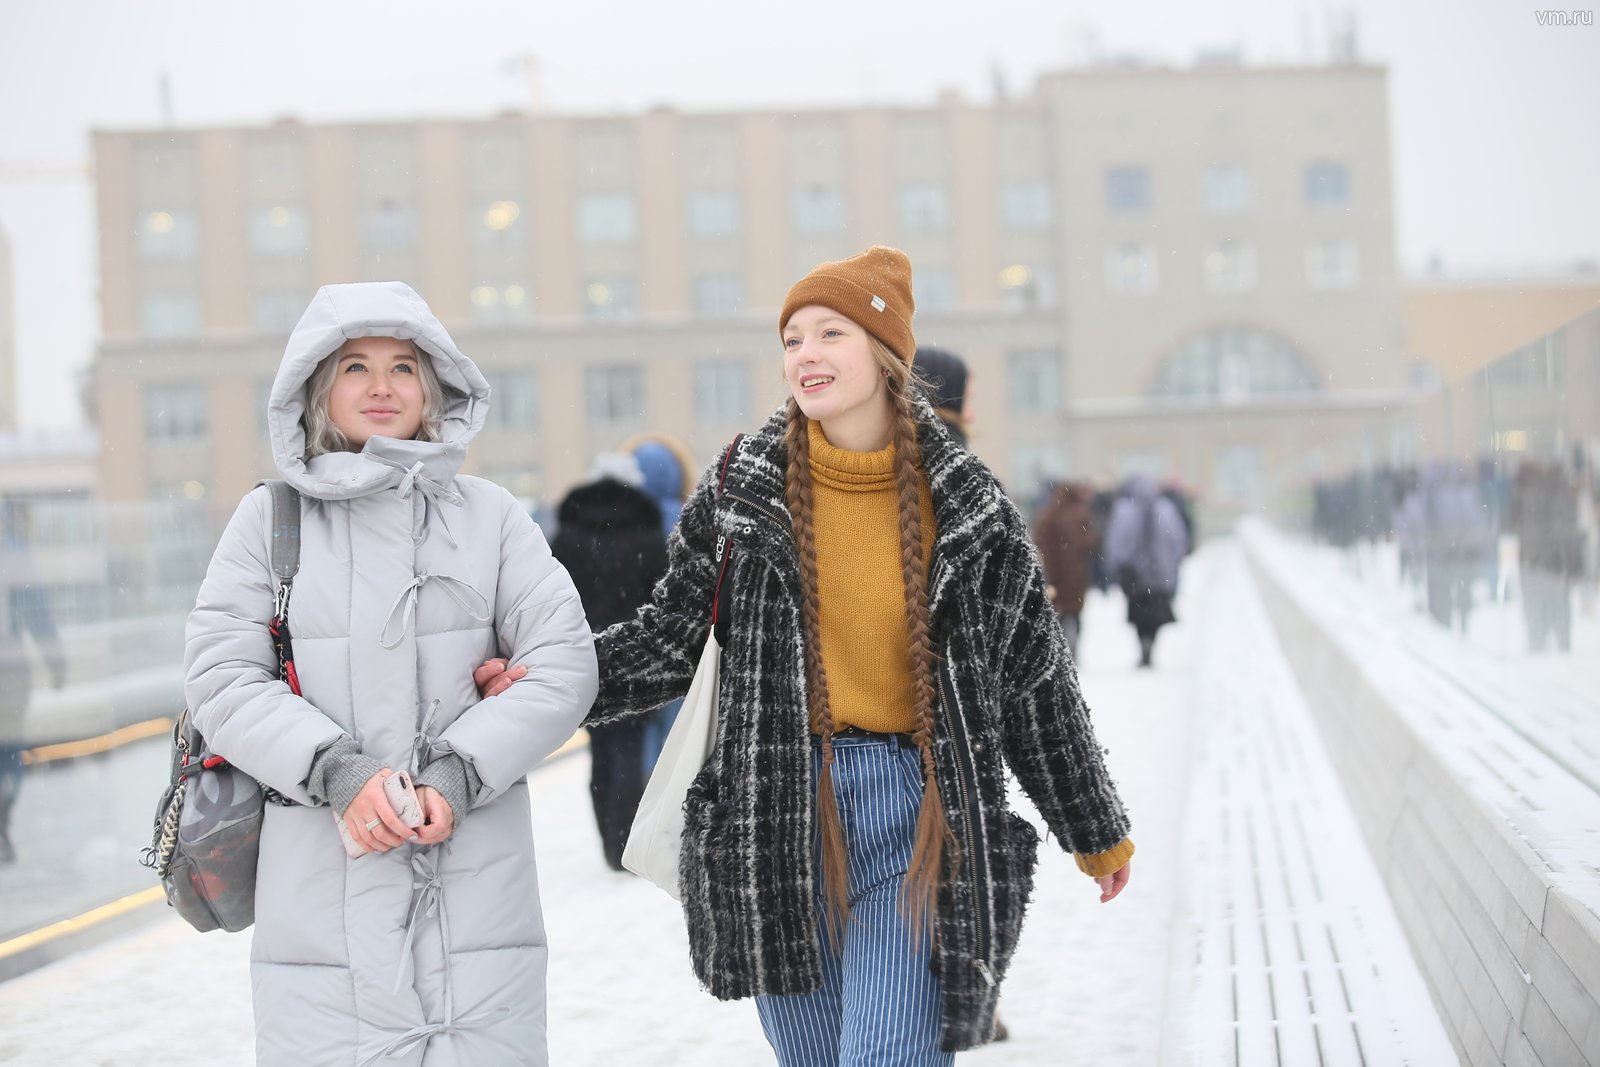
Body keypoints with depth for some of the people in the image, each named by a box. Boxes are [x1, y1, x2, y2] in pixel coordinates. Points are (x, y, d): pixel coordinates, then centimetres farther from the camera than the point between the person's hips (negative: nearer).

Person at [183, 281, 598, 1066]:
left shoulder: (490, 515, 8)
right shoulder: (269, 519, 7)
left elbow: (564, 664, 2)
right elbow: (219, 678, 1)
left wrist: (459, 776, -12)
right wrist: (338, 773, -14)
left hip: (477, 888, 1)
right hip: (324, 889, 0)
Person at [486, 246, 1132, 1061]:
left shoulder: (965, 505, 0)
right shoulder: (740, 490, 1)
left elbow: (1034, 677, 7)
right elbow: (669, 639, 7)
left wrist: (1098, 832, 15)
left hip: (914, 816, -2)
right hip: (779, 807, 2)